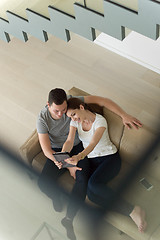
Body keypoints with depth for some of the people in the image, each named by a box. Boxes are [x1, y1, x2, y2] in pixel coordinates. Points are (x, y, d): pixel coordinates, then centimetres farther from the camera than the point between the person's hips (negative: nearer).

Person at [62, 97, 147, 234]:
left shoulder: (100, 121, -17)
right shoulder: (75, 122, 1)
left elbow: (92, 144, -29)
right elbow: (69, 141, -12)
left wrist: (79, 157, -49)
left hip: (110, 157, -5)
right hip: (91, 159, 5)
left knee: (93, 183, -34)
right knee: (91, 194, -26)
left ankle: (133, 211, -26)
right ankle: (131, 210, -21)